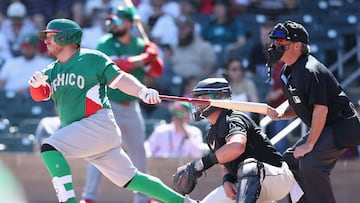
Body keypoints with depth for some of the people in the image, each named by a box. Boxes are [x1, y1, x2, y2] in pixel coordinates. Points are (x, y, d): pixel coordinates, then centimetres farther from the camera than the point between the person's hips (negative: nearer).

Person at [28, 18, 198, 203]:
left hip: (98, 123, -7)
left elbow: (119, 79, -8)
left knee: (49, 148, -24)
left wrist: (142, 92, -26)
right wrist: (37, 84, -21)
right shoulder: (51, 71, 17)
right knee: (128, 179, 8)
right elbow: (40, 95, 3)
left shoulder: (92, 59, -1)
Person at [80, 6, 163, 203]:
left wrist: (151, 52, -16)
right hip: (108, 104, -4)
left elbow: (157, 71, 1)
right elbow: (118, 65, -24)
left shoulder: (140, 45, 4)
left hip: (131, 106, 5)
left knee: (138, 151, 10)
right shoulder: (106, 43, -8)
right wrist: (142, 58, -21)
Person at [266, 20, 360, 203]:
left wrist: (309, 144, -24)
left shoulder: (310, 71, -23)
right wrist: (279, 115, -3)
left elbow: (321, 109, -26)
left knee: (310, 163, -26)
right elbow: (298, 106, 18)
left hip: (341, 126, -11)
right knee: (290, 160, 13)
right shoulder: (286, 72, 9)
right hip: (324, 129, 11)